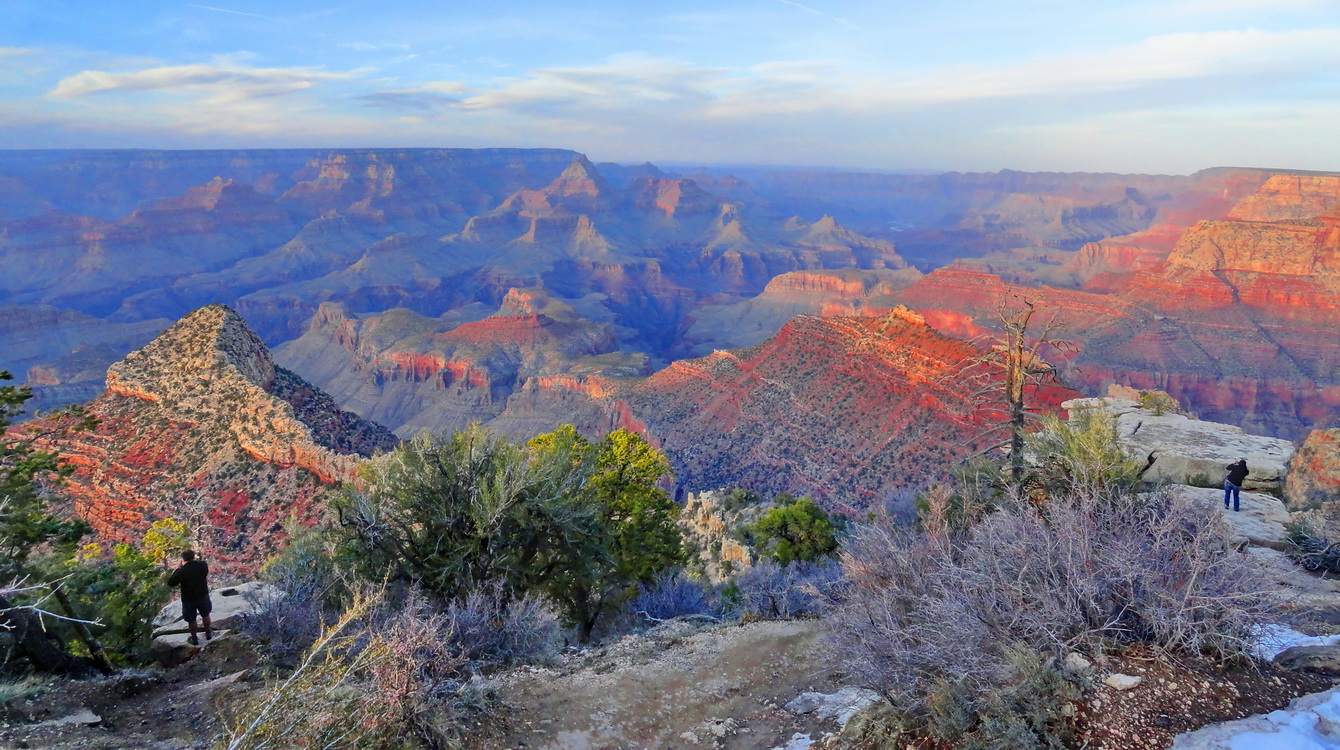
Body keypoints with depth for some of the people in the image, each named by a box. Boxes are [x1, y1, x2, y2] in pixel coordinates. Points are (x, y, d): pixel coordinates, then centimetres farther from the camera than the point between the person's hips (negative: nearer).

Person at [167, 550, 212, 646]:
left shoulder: (182, 571, -26)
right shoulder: (203, 565, -16)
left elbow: (170, 582, -15)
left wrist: (178, 569, -11)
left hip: (189, 599, -3)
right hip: (203, 596, 3)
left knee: (191, 620, 18)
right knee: (205, 615, 26)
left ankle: (194, 639, 33)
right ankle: (208, 634, 41)